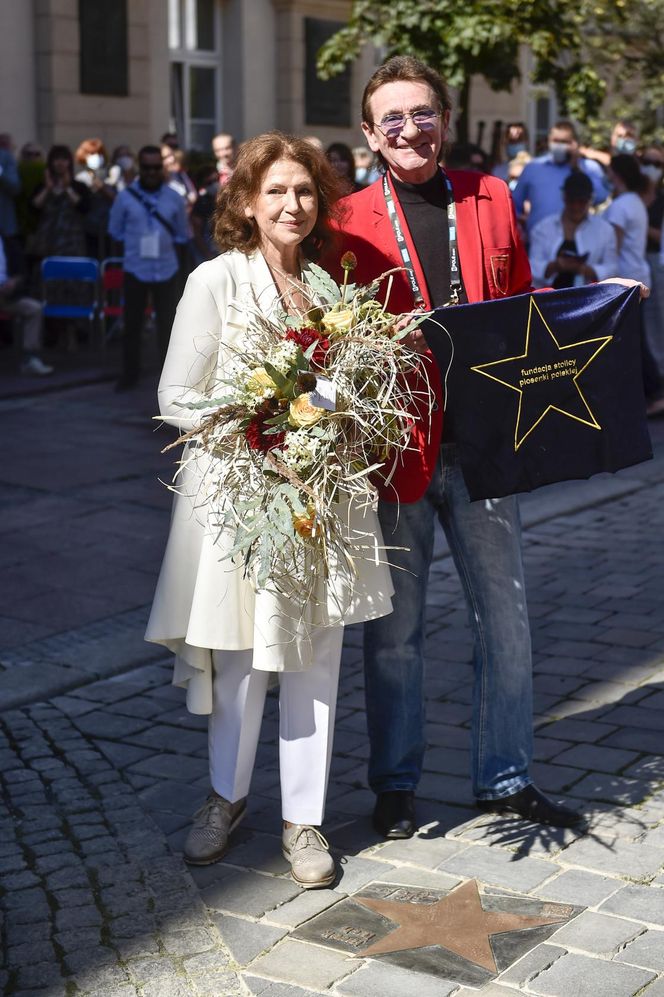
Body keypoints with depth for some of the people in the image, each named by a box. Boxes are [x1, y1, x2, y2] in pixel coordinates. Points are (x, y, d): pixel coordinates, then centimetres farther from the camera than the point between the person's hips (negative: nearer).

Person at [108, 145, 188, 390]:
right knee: (132, 324, 6)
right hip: (135, 270, -1)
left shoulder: (174, 199, 3)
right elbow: (115, 231, 6)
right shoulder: (125, 197, -2)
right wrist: (134, 246, -1)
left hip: (166, 270, 1)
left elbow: (181, 235, 10)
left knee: (168, 324, 3)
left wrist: (166, 250, -1)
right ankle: (129, 374, 18)